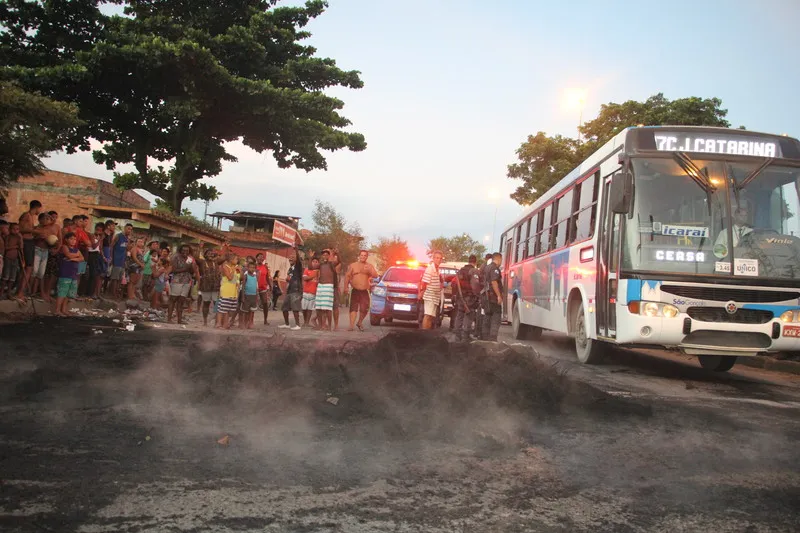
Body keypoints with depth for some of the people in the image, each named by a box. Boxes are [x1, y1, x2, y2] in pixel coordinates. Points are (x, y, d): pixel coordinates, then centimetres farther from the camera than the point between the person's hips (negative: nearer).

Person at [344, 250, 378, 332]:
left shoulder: (370, 266, 10)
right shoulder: (353, 265, 7)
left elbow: (376, 276, -2)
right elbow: (347, 276, 5)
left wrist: (369, 271, -20)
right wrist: (346, 287, -6)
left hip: (365, 291, 1)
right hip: (355, 291, -1)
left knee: (364, 309, -3)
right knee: (353, 308, -6)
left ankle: (359, 323, 20)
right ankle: (351, 326, -8)